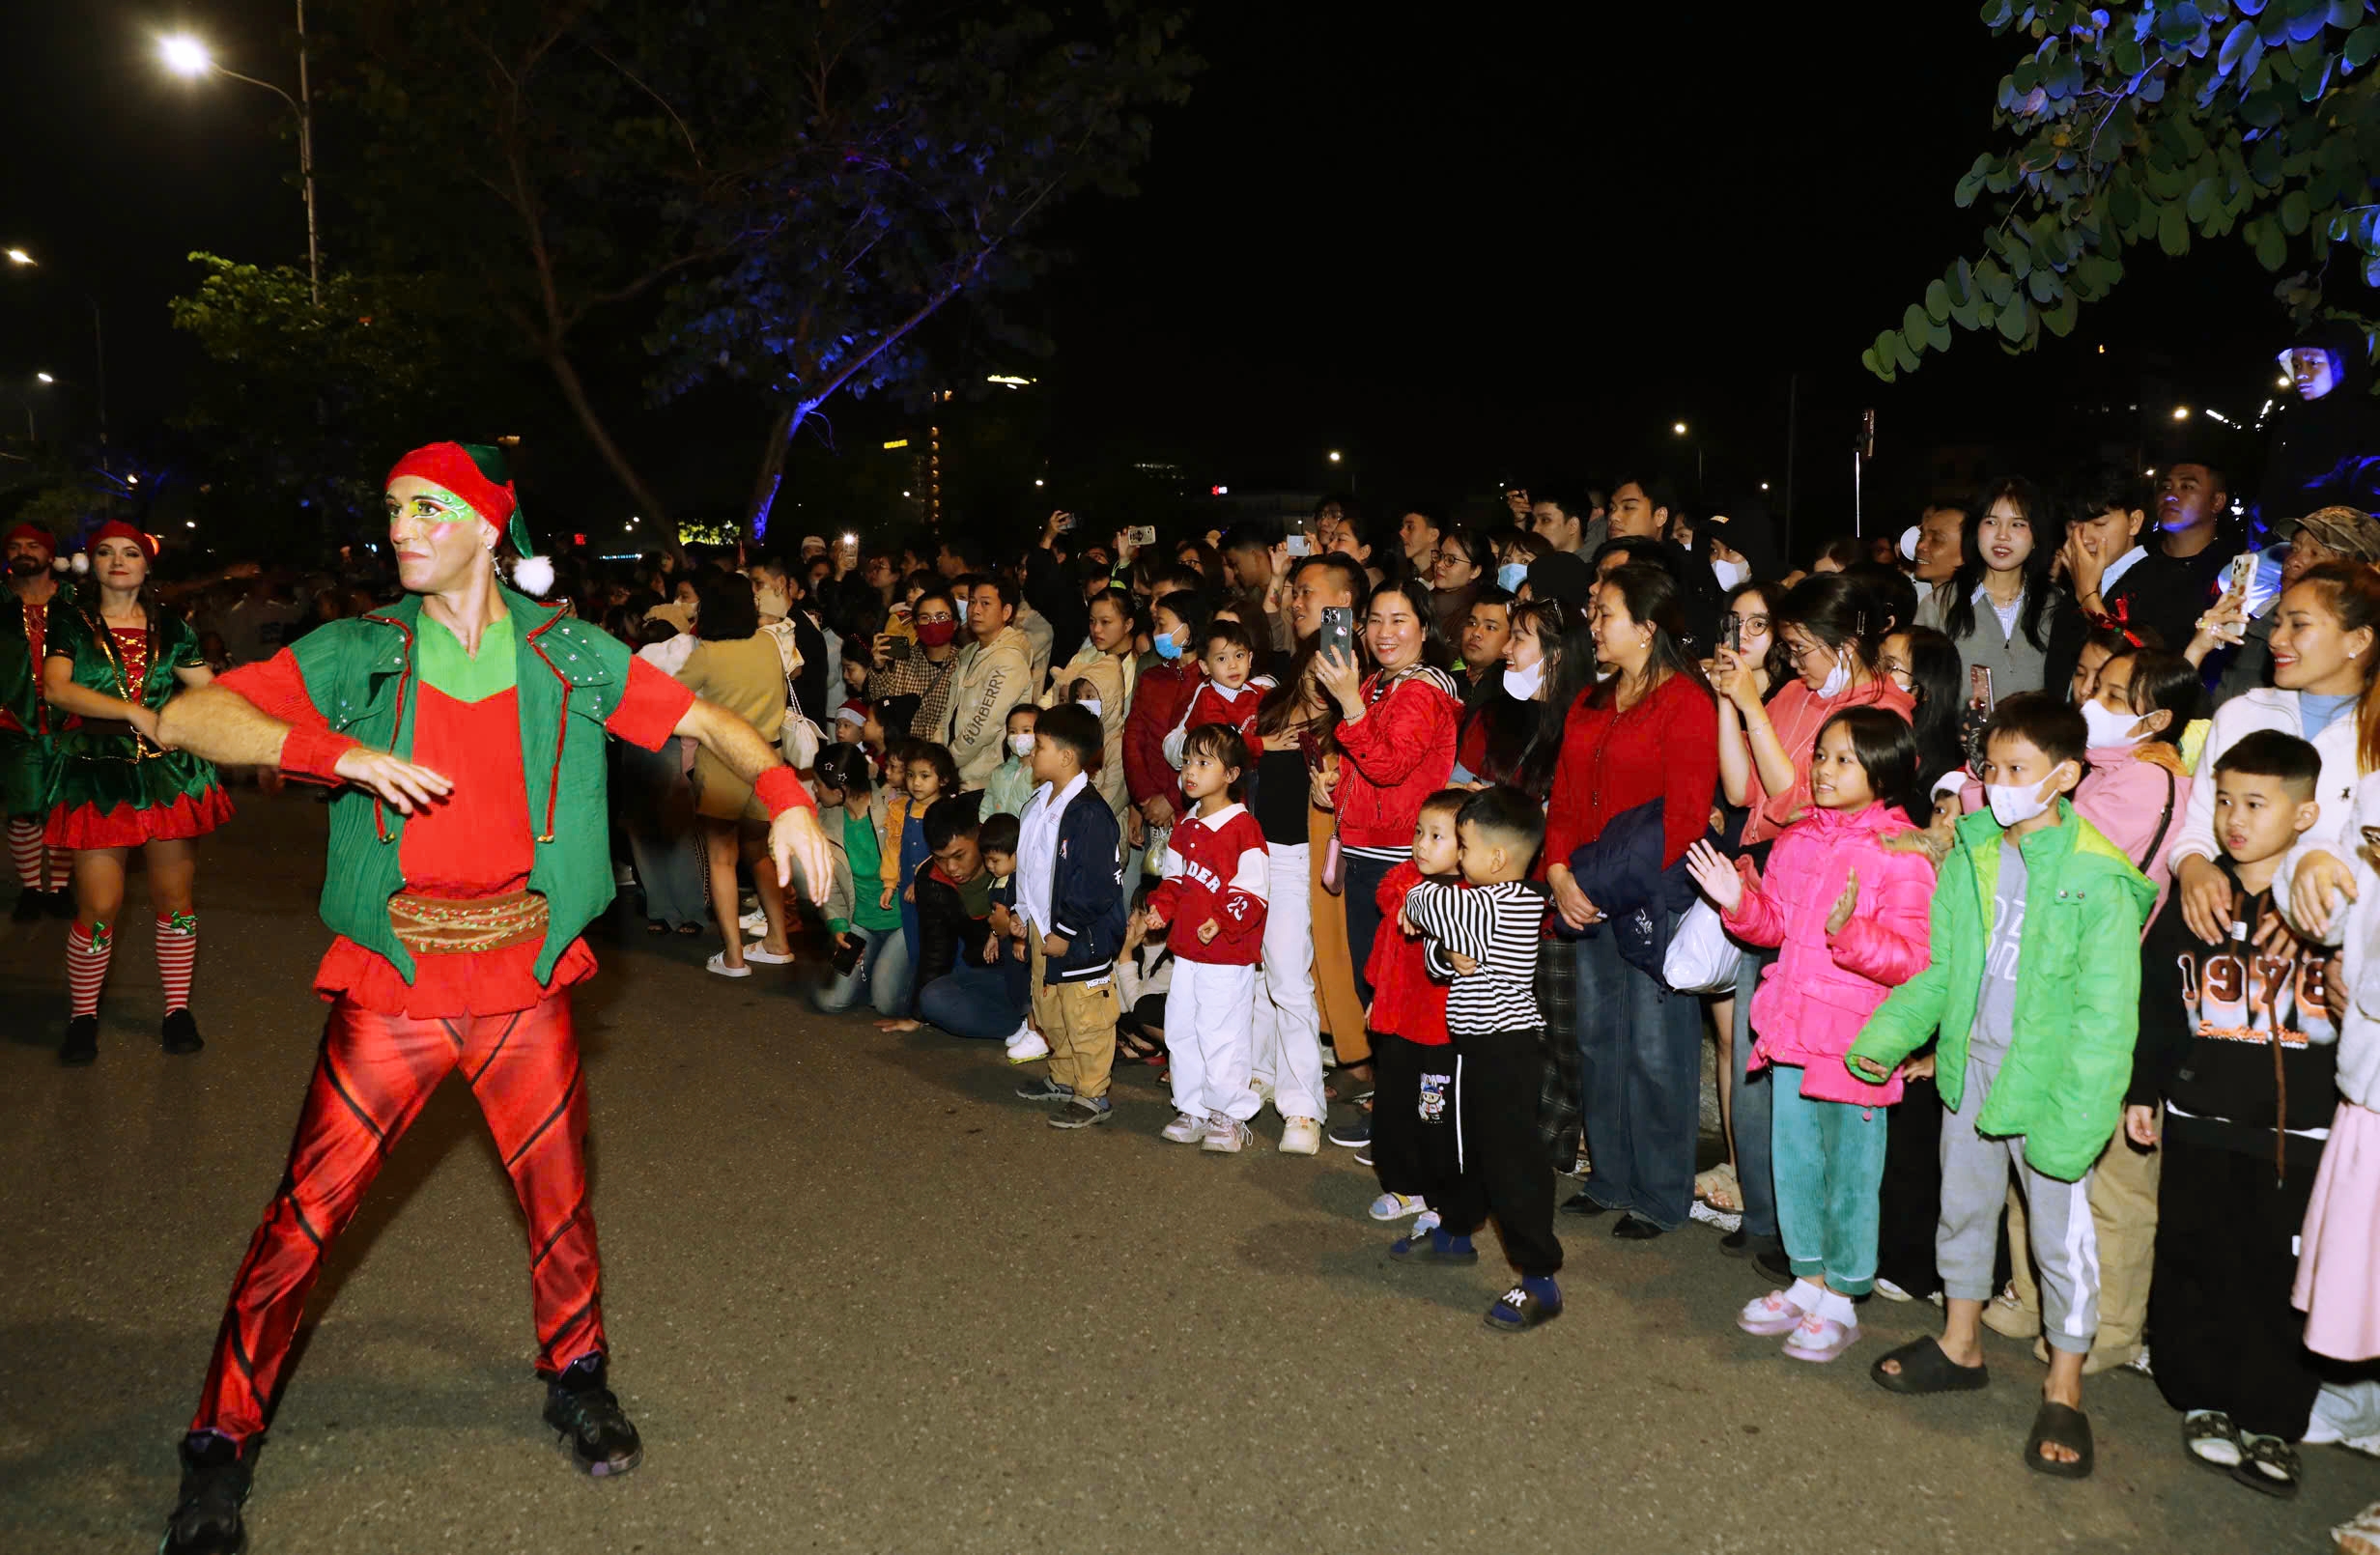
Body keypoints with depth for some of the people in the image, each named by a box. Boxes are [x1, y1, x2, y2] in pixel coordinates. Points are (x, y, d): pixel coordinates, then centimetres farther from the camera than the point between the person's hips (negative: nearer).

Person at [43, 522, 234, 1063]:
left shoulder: (169, 628, 12)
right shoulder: (71, 623, 5)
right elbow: (56, 688, -10)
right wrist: (135, 712, -20)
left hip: (170, 772, 2)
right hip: (99, 775, -2)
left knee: (175, 897, 4)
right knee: (99, 906, -5)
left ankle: (178, 1011, 17)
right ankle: (82, 1017, 15)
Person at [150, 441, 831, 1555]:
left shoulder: (568, 655, 2)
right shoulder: (359, 655, -1)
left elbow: (703, 721, 7)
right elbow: (185, 719, -9)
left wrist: (783, 794, -12)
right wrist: (340, 751, -25)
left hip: (525, 979, 1)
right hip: (392, 983, -1)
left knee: (560, 1195, 12)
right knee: (306, 1214, 1)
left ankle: (576, 1380, 38)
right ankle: (221, 1450, 20)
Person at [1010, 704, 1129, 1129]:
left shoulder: (1090, 813, -22)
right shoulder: (1039, 803, 7)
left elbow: (1098, 884, -23)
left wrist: (1065, 932, -19)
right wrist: (1025, 915, 15)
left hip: (1081, 937, -9)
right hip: (1043, 929, 10)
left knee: (1084, 1018, 2)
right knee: (1050, 1013, 21)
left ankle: (1092, 1096, 13)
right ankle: (1062, 1079, 39)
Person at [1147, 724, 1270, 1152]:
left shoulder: (1243, 827, -14)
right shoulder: (1186, 827, 10)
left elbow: (1252, 892, -15)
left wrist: (1223, 921, -27)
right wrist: (1160, 909, 4)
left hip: (1227, 956, -8)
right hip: (1186, 949, 8)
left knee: (1222, 1036, -1)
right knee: (1181, 1032, 14)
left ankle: (1228, 1116, 14)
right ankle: (1192, 1109, 28)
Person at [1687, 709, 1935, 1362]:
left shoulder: (1901, 855, -13)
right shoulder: (1797, 841, 7)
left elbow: (1910, 960, -18)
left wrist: (1850, 930, -33)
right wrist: (1739, 902, -1)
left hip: (1854, 1045, -7)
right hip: (1791, 1034, 7)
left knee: (1849, 1171, 6)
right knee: (1793, 1161, 17)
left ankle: (1840, 1302, 21)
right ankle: (1808, 1281, 33)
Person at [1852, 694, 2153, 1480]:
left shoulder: (2096, 878, -15)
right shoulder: (1969, 856, 1)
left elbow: (2105, 1011, -15)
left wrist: (2077, 1113, -20)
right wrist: (1888, 1033, -2)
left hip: (2047, 1081, -6)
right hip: (1970, 1068, 6)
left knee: (2062, 1234, 6)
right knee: (1963, 1206, 20)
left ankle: (2064, 1392, 23)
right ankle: (1960, 1347, 39)